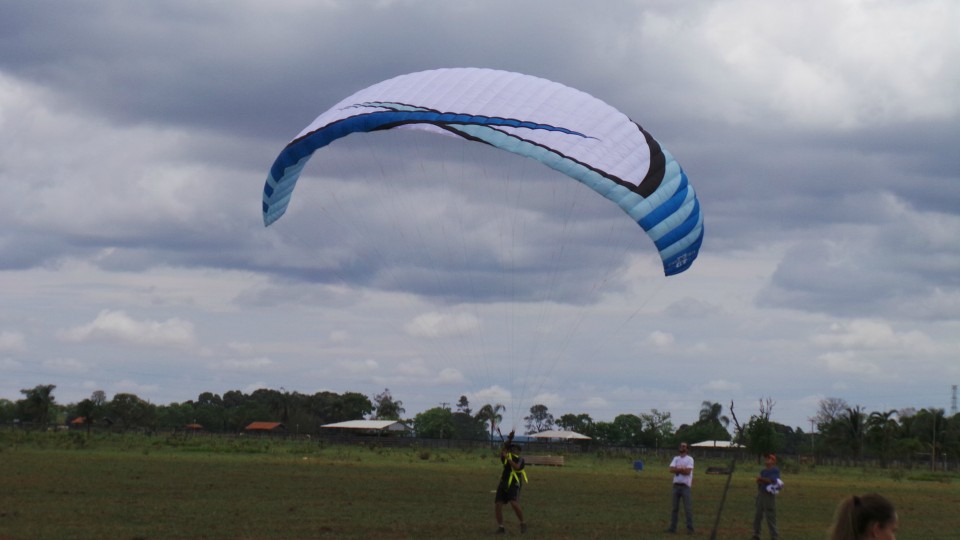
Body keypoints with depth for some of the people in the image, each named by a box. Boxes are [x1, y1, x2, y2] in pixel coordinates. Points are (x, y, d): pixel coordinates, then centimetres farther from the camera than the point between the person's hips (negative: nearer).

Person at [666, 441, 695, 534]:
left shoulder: (689, 459, -1)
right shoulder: (676, 458, 11)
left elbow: (687, 471, -15)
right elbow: (671, 470, -4)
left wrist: (677, 470, -6)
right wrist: (682, 469, -12)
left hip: (685, 486, -5)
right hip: (676, 485, 5)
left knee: (688, 508, -7)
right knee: (675, 507, 8)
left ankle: (690, 528, -6)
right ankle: (672, 527, 11)